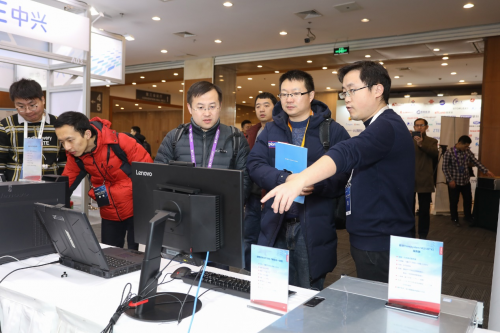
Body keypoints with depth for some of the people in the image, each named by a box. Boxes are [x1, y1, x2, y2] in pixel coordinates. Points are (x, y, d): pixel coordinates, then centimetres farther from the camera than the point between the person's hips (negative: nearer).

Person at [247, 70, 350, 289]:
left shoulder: (334, 131, -1)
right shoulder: (271, 130, 9)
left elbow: (345, 175, -9)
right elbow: (255, 165, -4)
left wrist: (317, 185, -26)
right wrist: (284, 180, -21)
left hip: (314, 228, -3)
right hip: (275, 225, 3)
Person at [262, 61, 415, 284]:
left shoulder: (387, 126, -19)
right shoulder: (380, 127, 15)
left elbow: (346, 154, -37)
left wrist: (299, 181, -51)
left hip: (381, 248, -10)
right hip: (370, 241, 10)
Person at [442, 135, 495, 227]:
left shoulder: (468, 152, 2)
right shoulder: (449, 153, -14)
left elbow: (476, 162, 3)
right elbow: (445, 168, -13)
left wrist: (486, 171, -7)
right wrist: (450, 180, -16)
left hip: (466, 181, 5)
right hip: (454, 182, -5)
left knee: (468, 199, 14)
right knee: (454, 201, 6)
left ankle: (468, 216, 34)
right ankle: (454, 218, 23)